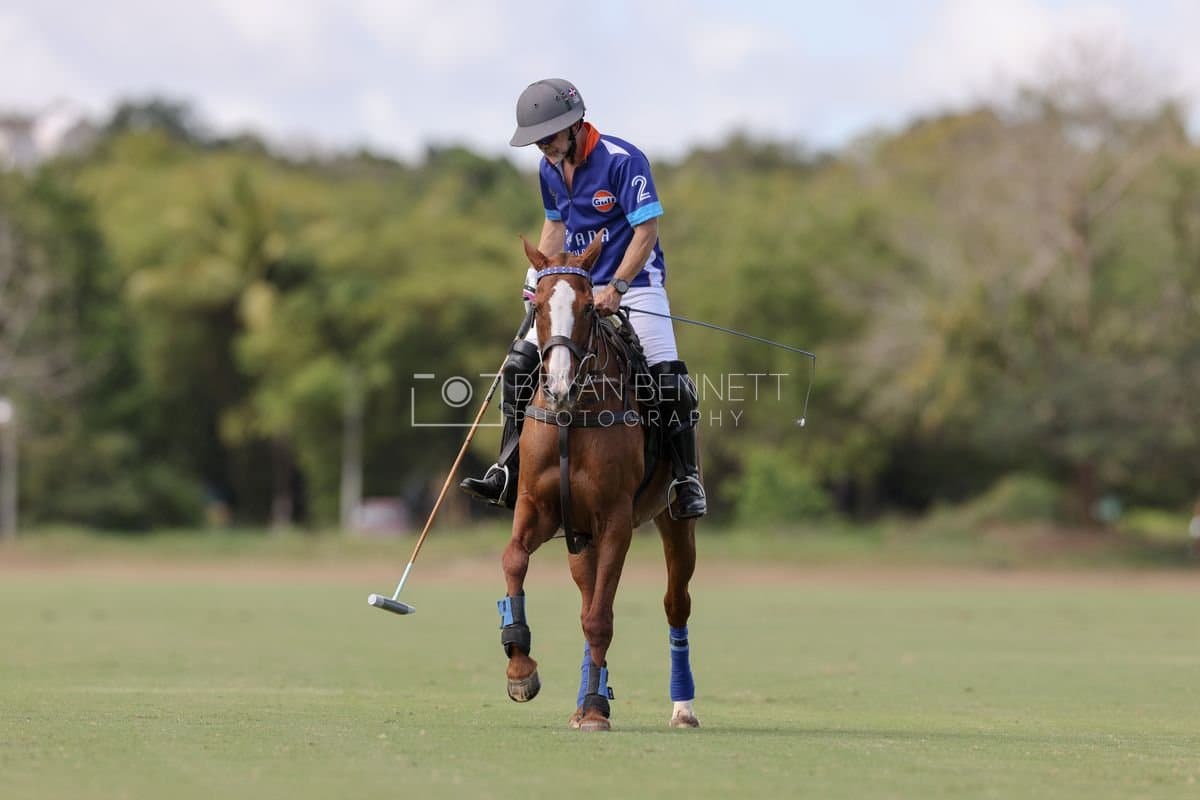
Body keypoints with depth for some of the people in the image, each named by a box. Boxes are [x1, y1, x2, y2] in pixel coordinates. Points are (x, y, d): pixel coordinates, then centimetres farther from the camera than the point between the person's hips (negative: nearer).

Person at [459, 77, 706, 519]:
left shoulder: (623, 160, -18)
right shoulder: (549, 169, 4)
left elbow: (647, 230, -19)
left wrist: (616, 289, -26)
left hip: (634, 282, -6)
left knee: (668, 378, -18)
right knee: (520, 362, -6)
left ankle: (687, 478, -3)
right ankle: (508, 473, 0)